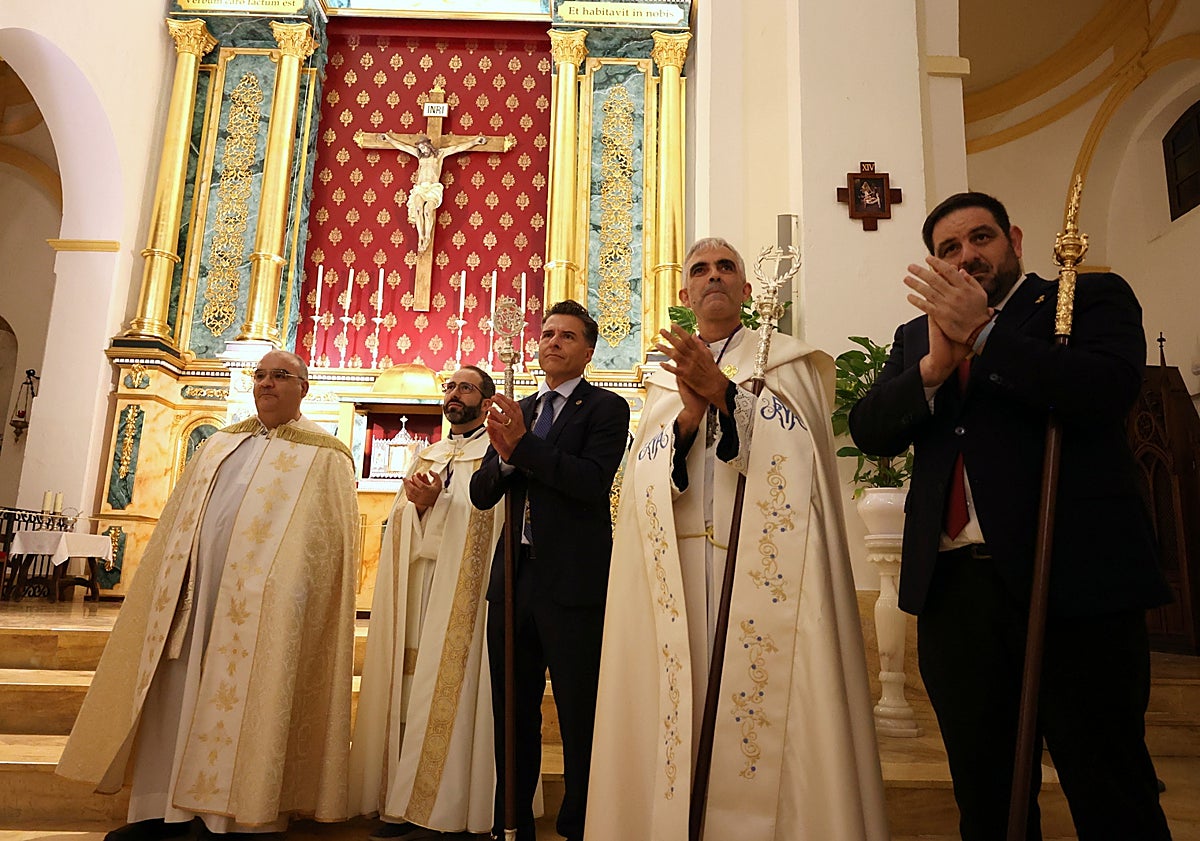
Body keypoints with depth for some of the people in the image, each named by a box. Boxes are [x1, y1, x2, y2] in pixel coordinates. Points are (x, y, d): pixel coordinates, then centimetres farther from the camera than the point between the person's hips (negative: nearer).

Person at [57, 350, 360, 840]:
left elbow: (327, 542, -5)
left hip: (259, 604, -5)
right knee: (174, 695, 9)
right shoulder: (219, 445, 17)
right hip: (190, 595, 6)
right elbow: (177, 523, 19)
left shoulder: (324, 456, 0)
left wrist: (287, 596, -13)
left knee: (243, 702, 0)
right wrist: (171, 582, 11)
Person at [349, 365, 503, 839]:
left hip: (466, 596, -5)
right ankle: (403, 803, 9)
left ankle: (453, 803, 4)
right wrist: (418, 502, -6)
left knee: (453, 689, -6)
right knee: (411, 690, 3)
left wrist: (433, 501, -11)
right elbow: (399, 523, 14)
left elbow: (492, 519, -8)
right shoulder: (427, 457, 22)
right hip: (416, 595, 5)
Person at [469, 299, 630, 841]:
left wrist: (523, 443, -21)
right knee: (513, 716, 16)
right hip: (513, 577, 6)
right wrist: (504, 455, -12)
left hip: (573, 582, -6)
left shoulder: (606, 408, -1)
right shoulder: (516, 411, 16)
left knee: (580, 720, 3)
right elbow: (481, 494, 8)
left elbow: (593, 481, -17)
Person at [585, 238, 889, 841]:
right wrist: (688, 415, -12)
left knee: (770, 705, -4)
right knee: (686, 710, 1)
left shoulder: (786, 359, 11)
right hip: (682, 574, 2)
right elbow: (644, 472, 5)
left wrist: (724, 392, -16)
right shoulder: (665, 375, 17)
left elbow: (800, 446, -7)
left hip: (767, 566, -2)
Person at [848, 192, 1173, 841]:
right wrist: (934, 366, -12)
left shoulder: (1092, 297, 5)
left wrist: (983, 332, -14)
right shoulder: (916, 337, 17)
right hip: (953, 587, 5)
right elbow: (868, 430, 4)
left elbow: (1109, 387, -15)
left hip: (1072, 579, -4)